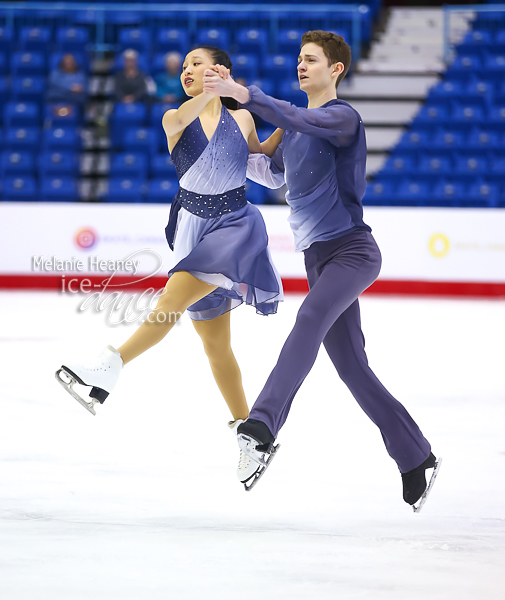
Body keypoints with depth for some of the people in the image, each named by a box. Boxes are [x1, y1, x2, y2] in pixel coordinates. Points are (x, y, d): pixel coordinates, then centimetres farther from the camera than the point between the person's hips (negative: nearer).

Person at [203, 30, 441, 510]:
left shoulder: (342, 117, -7)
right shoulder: (294, 123, 17)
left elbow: (301, 121, -28)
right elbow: (273, 173, 33)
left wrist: (244, 94, -34)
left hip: (352, 250, -9)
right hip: (318, 256, 9)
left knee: (311, 318, -33)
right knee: (352, 368, 7)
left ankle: (261, 428, -49)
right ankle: (415, 458, 18)